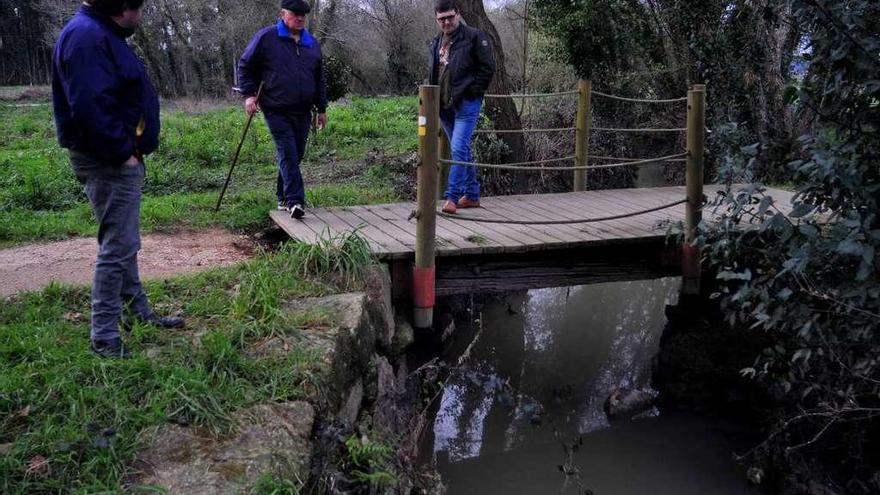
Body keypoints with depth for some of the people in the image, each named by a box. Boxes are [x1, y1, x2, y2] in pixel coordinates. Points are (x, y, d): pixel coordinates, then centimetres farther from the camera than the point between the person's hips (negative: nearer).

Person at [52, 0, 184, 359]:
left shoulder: (103, 34, 16)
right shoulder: (87, 36, -18)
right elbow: (89, 107, -28)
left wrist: (131, 150, 10)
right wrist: (122, 152, -20)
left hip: (121, 158, 11)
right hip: (107, 162, -11)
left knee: (124, 244, 18)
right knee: (117, 247, -7)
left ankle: (138, 313, 31)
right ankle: (104, 336, 2)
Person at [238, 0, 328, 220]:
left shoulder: (312, 43, 14)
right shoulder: (266, 37, -2)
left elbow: (319, 79, 21)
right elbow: (246, 65, 4)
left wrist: (322, 108, 19)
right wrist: (249, 94, -6)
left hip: (302, 111, 5)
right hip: (276, 111, -5)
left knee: (296, 156, 8)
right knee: (288, 154, -13)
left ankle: (283, 197, 22)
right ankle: (295, 201, -17)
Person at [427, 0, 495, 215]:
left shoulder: (474, 36, -5)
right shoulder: (436, 43, 15)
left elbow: (488, 67, -7)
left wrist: (473, 92, -11)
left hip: (466, 104, -7)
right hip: (444, 106, 7)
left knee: (459, 149, -15)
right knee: (462, 150, 14)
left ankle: (451, 197, -14)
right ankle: (471, 195, 23)